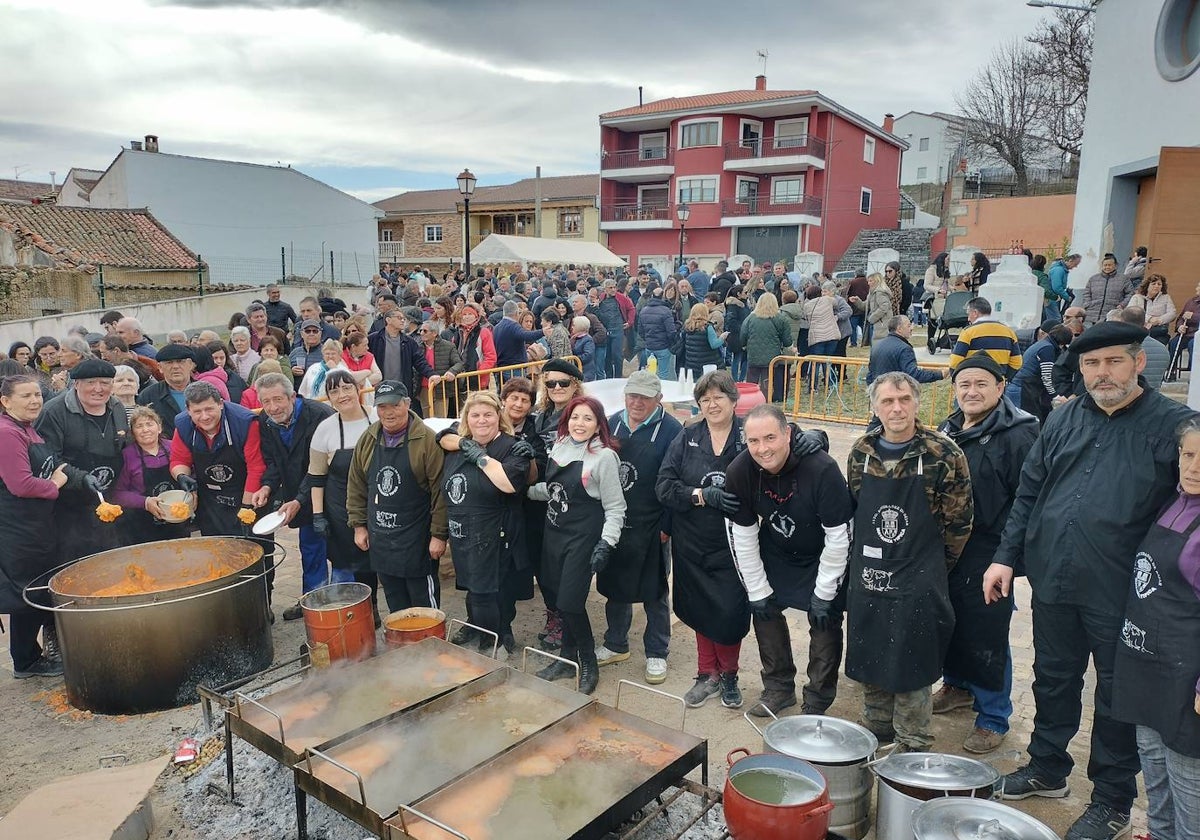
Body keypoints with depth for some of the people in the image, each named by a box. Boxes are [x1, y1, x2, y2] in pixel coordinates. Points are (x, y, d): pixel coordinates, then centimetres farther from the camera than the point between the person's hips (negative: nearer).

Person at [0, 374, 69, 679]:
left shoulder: (29, 430, 12)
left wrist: (58, 478, 6)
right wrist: (54, 485, -10)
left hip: (38, 525, 10)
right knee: (27, 595, 2)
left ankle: (51, 650, 33)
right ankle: (26, 662, 16)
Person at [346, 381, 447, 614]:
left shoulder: (427, 441, -14)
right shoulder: (368, 440, 4)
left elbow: (440, 491, -14)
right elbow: (356, 486, 12)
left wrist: (439, 534, -13)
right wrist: (358, 525, 9)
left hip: (417, 541, -5)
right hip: (380, 540, 5)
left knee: (424, 606, 6)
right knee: (395, 606, 17)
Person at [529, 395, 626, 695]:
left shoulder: (604, 457, -14)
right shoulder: (559, 447, 5)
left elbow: (615, 508, -11)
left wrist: (606, 544, -17)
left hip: (582, 538, -6)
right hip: (554, 533, 6)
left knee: (570, 603, -6)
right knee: (559, 599, 13)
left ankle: (589, 664, 15)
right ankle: (568, 658, 30)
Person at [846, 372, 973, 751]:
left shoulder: (944, 454, -13)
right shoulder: (861, 451, 0)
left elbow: (959, 521, -5)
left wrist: (931, 566, 3)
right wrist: (863, 558, 13)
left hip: (918, 584, -4)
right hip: (867, 577, 4)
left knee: (911, 668, 4)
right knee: (869, 662, 15)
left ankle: (912, 749, 21)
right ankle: (875, 731, 34)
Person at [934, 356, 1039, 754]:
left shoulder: (1018, 434, -14)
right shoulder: (948, 430, 9)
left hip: (988, 554, -7)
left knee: (986, 637, 3)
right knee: (948, 623, 18)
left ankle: (993, 718, 19)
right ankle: (958, 685, 41)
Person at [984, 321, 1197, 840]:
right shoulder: (1064, 420, 7)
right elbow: (1029, 492, 9)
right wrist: (1007, 556, 4)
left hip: (1122, 593, -4)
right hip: (1053, 582, 4)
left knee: (1118, 697, 12)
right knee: (1053, 680, 19)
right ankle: (1047, 769, 39)